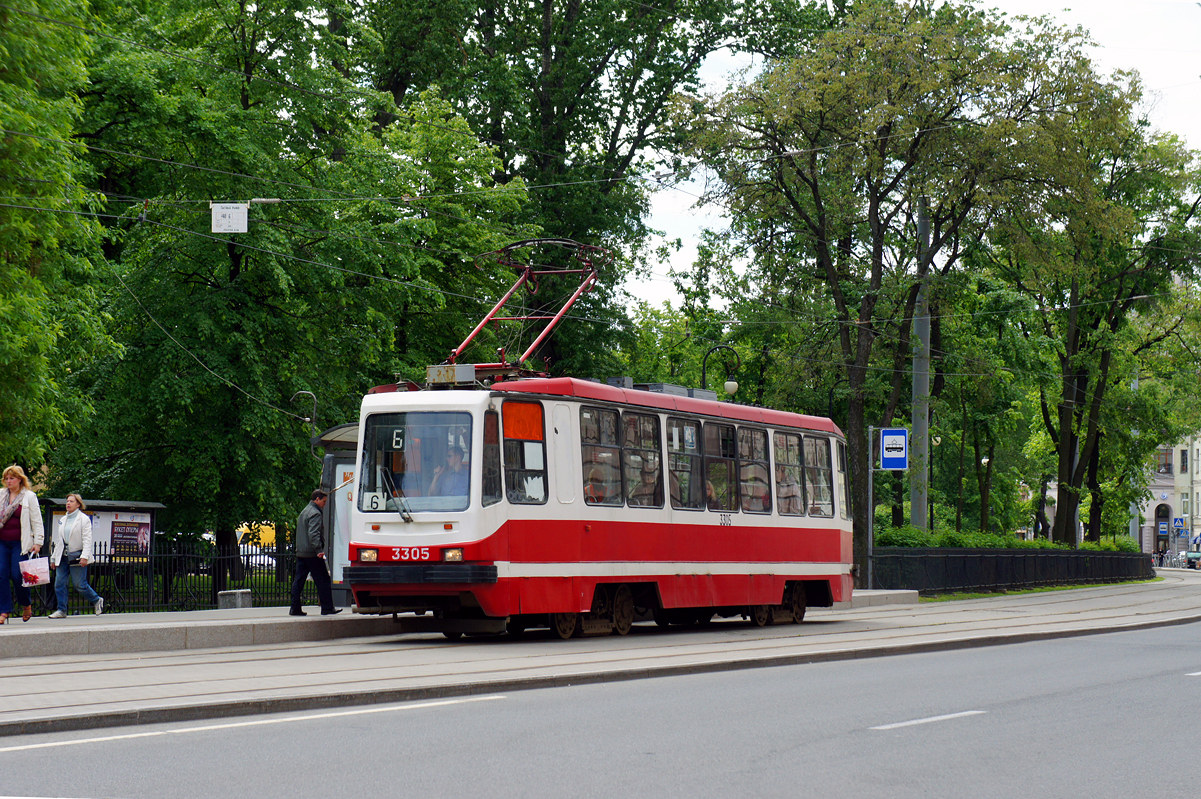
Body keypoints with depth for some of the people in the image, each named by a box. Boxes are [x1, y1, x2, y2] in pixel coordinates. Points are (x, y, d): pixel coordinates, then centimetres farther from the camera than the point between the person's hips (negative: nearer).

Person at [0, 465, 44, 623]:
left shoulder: (29, 497, 1)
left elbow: (37, 521, 1)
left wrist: (37, 542, -6)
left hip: (20, 543, -4)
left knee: (17, 576, -7)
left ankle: (26, 604, 17)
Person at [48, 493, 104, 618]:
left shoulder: (84, 519, -3)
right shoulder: (63, 520, 17)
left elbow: (87, 539, -10)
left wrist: (84, 556, -20)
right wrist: (53, 558, 17)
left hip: (76, 556, -6)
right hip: (63, 557, 6)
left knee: (80, 585, -4)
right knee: (59, 584, -2)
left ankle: (96, 601, 18)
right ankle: (61, 610, 4)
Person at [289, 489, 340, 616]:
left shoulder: (304, 511, 20)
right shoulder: (315, 514, -12)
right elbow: (313, 534, -23)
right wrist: (319, 550, -27)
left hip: (300, 552, 9)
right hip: (312, 553, -9)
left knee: (298, 581, 7)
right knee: (323, 581, -3)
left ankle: (295, 608, 6)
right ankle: (327, 608, -1)